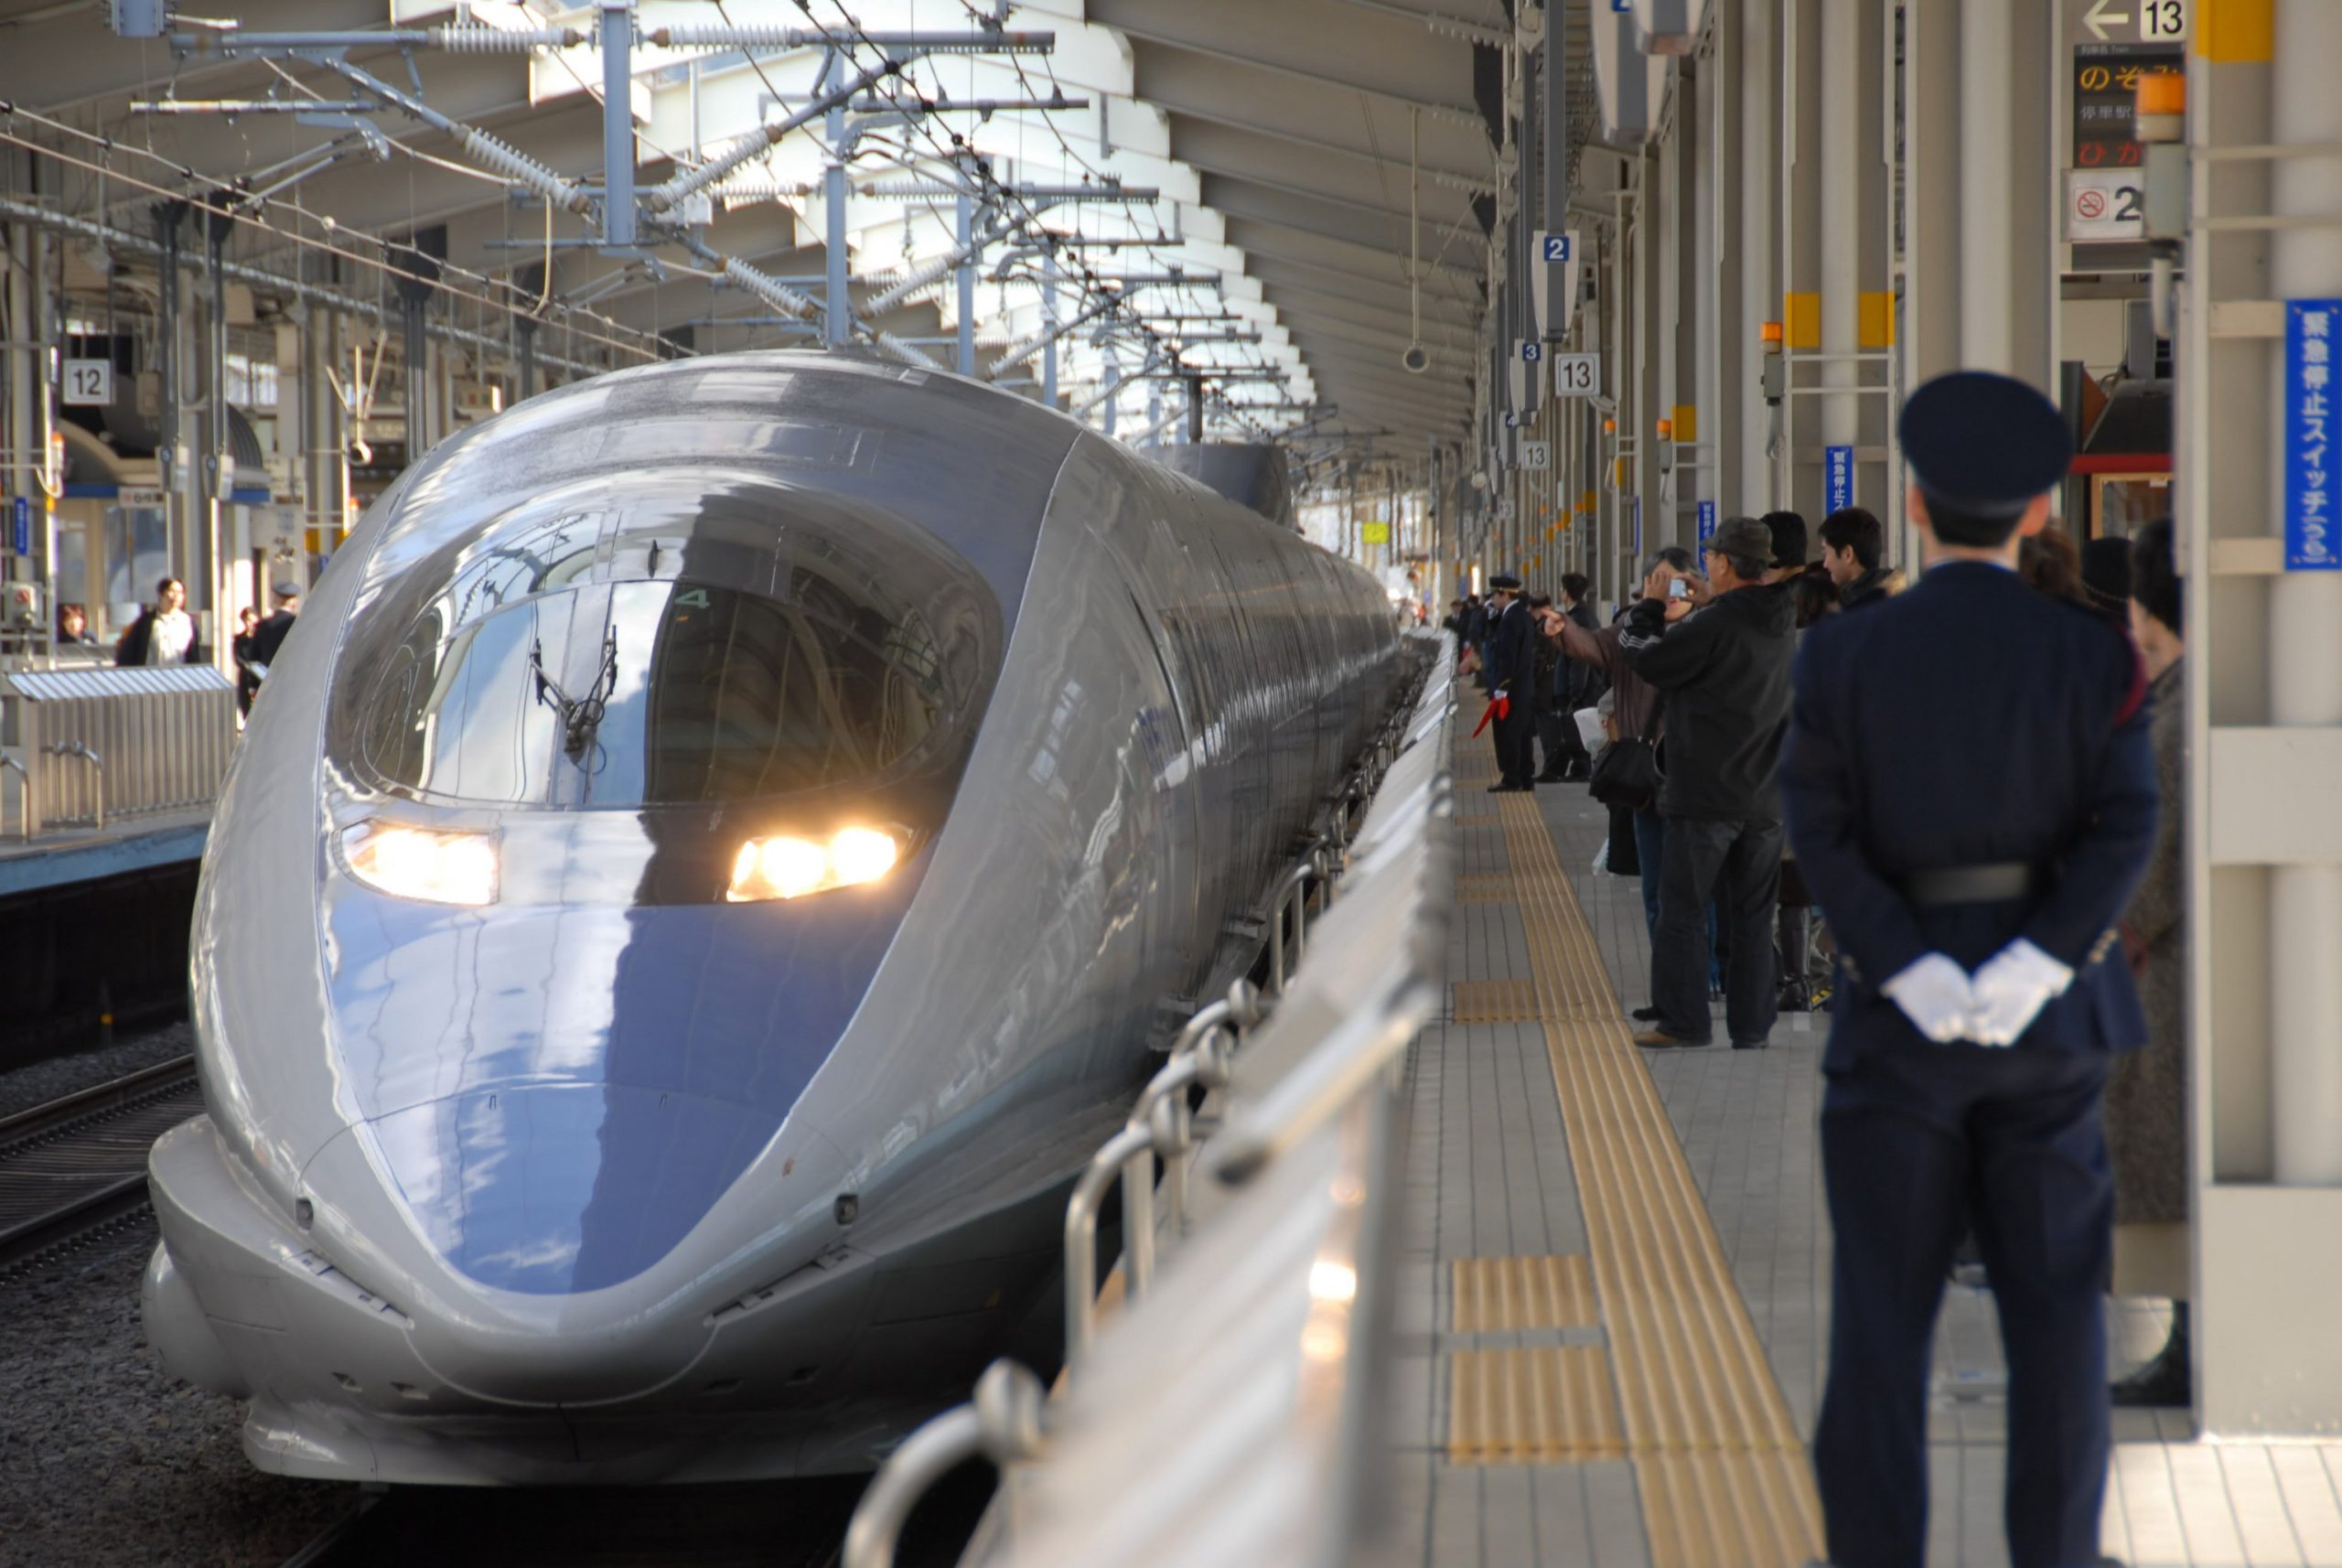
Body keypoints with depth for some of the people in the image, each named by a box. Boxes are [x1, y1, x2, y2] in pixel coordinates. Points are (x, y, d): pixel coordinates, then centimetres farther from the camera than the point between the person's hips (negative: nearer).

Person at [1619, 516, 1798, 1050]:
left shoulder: (1714, 624, -18)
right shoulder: (1784, 624, 6)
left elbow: (1646, 660, -9)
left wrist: (1650, 608, 5)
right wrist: (1694, 612, 17)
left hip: (1705, 795, -6)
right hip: (1764, 799, 6)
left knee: (1682, 911, 3)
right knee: (1752, 916, 10)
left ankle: (1683, 1020, 2)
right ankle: (1752, 1025, 11)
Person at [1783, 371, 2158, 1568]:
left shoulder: (1842, 655, -3)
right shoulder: (2092, 655, -2)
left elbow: (1820, 834, -11)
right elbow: (2125, 827, -12)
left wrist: (1914, 975, -15)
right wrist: (2032, 970, -17)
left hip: (1894, 1019, -1)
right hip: (2047, 1021, 1)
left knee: (1882, 1313, 4)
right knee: (2053, 1311, 7)